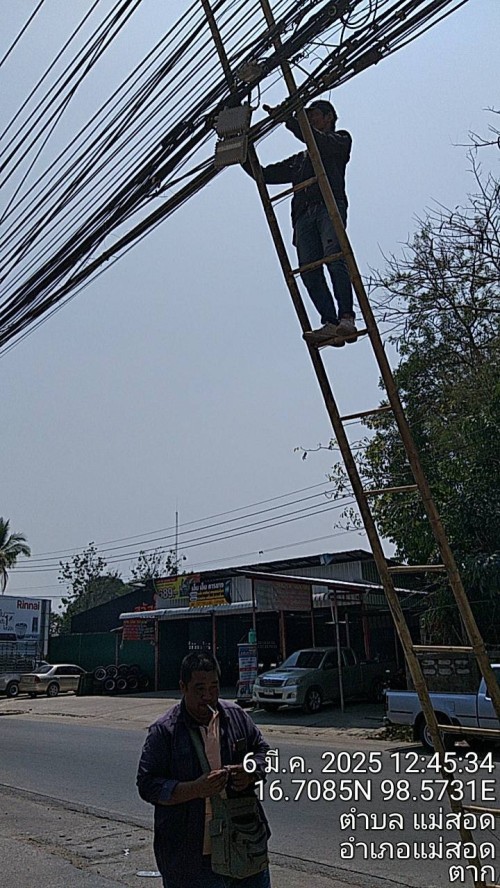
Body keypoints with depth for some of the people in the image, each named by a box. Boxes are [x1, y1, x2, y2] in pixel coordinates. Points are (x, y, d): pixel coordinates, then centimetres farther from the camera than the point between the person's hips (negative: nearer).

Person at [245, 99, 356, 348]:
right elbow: (265, 175, 37)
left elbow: (316, 140, 1)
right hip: (304, 214, 5)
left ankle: (346, 318, -35)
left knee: (334, 257, -27)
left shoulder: (340, 140, 23)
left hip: (330, 206, -5)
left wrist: (285, 117, 0)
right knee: (309, 270, -17)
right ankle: (330, 324, -27)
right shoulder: (299, 161, 39)